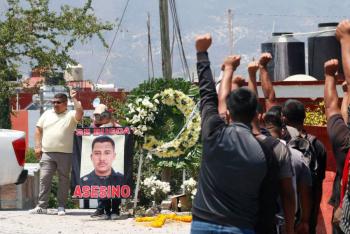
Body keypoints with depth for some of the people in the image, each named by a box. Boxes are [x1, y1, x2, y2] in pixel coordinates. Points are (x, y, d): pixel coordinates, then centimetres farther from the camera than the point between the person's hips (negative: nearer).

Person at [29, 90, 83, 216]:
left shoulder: (70, 115, 3)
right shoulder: (47, 114, 15)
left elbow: (80, 113, -19)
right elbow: (38, 130, 17)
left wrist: (74, 99, -16)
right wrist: (38, 146, 7)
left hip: (65, 153, -3)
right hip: (47, 153, 3)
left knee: (63, 180, 2)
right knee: (44, 179, -3)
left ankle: (61, 206, 8)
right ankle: (42, 206, -2)